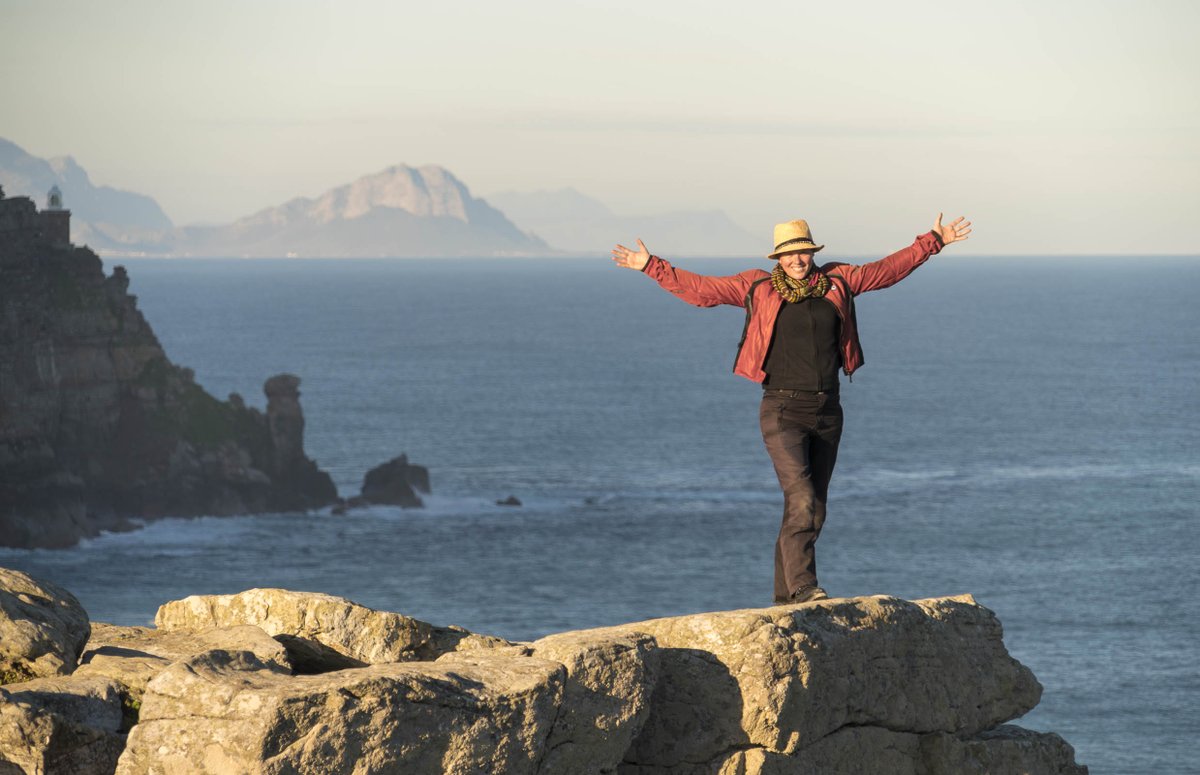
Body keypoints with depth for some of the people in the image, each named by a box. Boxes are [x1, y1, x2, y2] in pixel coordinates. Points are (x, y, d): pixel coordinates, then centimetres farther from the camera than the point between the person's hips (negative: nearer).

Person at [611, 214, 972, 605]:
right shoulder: (758, 288, 0)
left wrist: (933, 241, 21)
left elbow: (887, 269, 19)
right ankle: (803, 588, -21)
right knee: (801, 501, -19)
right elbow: (700, 289, 0)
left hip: (827, 413, 4)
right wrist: (651, 266, -5)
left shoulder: (836, 281, 8)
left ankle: (785, 596, 14)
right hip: (783, 411, -4)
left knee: (814, 511, 6)